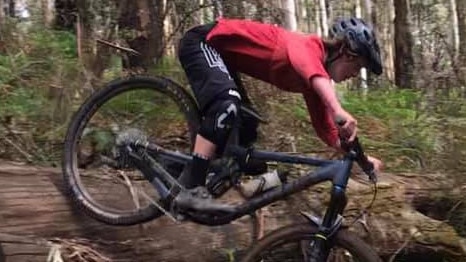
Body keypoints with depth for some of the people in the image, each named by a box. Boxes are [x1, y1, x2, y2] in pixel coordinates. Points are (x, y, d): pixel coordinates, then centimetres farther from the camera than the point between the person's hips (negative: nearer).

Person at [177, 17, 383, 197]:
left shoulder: (318, 76, 2)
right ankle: (190, 191, -29)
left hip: (222, 52, 10)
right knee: (227, 105, -32)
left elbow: (325, 128, 7)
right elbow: (308, 65, -51)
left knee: (246, 129, 11)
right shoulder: (310, 46, -25)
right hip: (203, 42, -10)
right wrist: (338, 110, -65)